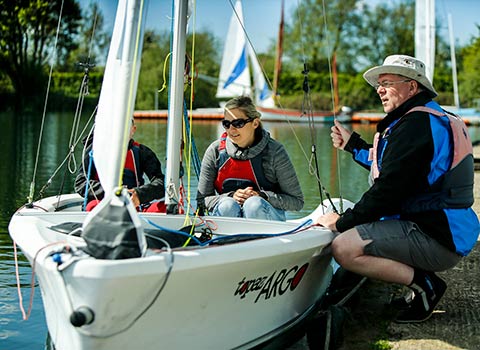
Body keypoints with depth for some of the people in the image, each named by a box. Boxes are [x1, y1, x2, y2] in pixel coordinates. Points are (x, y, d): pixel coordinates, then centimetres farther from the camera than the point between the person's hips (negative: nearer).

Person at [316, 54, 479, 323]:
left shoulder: (416, 123, -16)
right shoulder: (437, 119, 19)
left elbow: (389, 189, -20)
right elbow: (388, 167, 28)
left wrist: (343, 222, -10)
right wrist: (352, 144, 30)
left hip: (438, 240, -11)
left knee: (344, 248, -23)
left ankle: (423, 282, -9)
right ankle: (423, 282, 13)